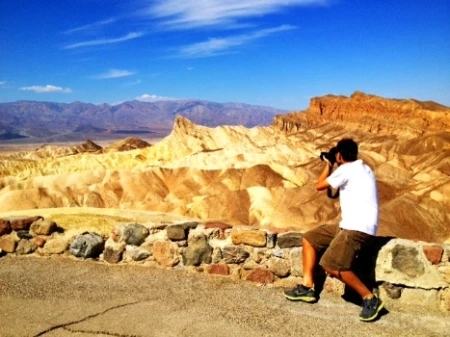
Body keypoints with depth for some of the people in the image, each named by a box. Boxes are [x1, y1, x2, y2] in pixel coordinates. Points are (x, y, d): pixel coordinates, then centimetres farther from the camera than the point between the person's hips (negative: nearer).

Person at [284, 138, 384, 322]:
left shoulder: (346, 169, -12)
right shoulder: (361, 168, 18)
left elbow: (320, 185, 1)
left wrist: (328, 165, 14)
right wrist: (332, 167, 27)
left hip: (359, 227, -11)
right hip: (350, 225, 11)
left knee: (331, 265, -23)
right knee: (309, 238, 12)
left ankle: (370, 299, -9)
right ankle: (307, 287, 10)